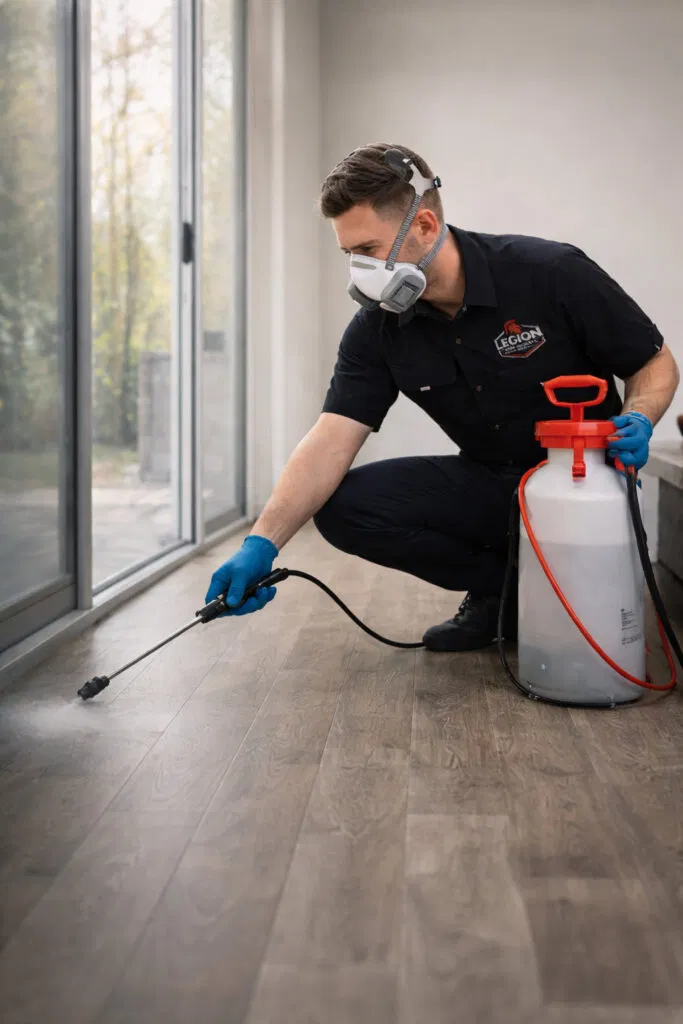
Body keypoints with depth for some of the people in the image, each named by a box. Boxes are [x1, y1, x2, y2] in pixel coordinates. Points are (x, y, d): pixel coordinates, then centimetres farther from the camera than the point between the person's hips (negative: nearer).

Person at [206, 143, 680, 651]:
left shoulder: (553, 273, -20)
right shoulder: (377, 328, -9)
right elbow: (332, 439, -17)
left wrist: (636, 422, -30)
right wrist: (263, 542, -29)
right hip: (488, 483, 5)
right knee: (343, 506, -16)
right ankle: (504, 586, 1)